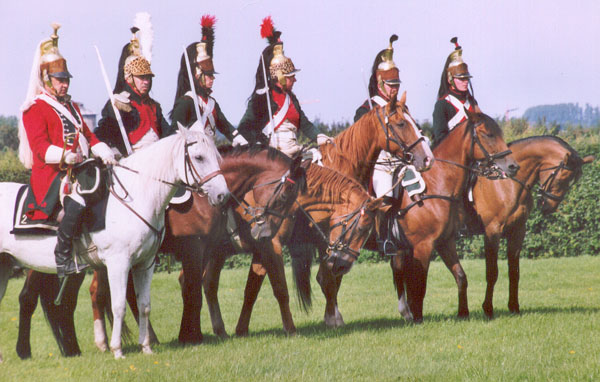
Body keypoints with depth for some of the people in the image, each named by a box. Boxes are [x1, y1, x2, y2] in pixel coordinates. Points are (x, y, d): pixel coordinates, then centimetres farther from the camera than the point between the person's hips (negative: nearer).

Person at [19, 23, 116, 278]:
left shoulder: (71, 107, 25)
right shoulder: (35, 109, -1)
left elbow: (88, 136, 22)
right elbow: (40, 146, -13)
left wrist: (104, 153, 1)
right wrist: (64, 155, -31)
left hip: (78, 169, 9)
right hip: (51, 173, -9)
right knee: (76, 203, -34)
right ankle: (63, 259, -28)